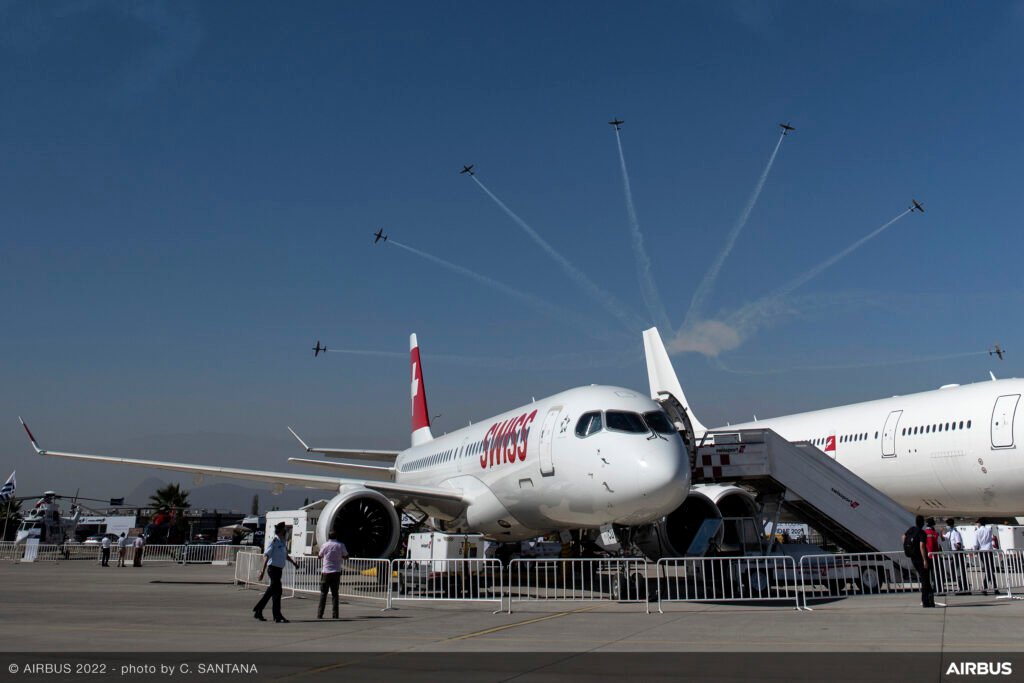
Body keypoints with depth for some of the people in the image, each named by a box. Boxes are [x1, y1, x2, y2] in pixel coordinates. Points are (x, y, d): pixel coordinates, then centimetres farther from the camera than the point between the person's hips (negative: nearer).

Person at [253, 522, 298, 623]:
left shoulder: (283, 542, 13)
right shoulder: (274, 541, -13)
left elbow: (286, 555, 27)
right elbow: (266, 555, -19)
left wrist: (293, 563, 17)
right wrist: (263, 570, -26)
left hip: (279, 569, 9)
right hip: (273, 568, -9)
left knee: (271, 590, 15)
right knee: (277, 590, -8)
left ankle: (258, 611, 27)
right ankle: (277, 617, -6)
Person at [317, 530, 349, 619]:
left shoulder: (325, 545, -5)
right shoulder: (341, 545, -2)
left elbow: (320, 556, 7)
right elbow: (346, 556, 6)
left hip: (326, 572, -1)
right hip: (336, 572, 1)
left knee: (323, 594, 5)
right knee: (335, 593, 8)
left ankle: (319, 614, 2)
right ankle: (335, 614, 5)